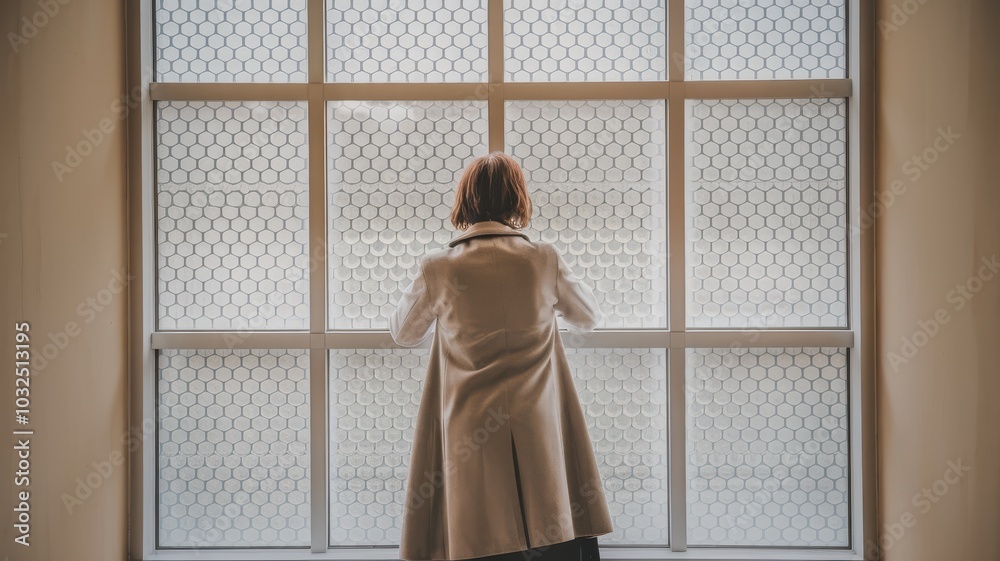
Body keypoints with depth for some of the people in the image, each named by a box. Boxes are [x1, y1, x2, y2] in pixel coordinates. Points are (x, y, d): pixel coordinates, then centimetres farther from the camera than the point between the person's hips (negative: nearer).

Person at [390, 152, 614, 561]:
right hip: (542, 437, 1)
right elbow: (590, 319, 15)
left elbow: (403, 333, 14)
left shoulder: (439, 269, -4)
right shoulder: (544, 259, -2)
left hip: (473, 440, 0)